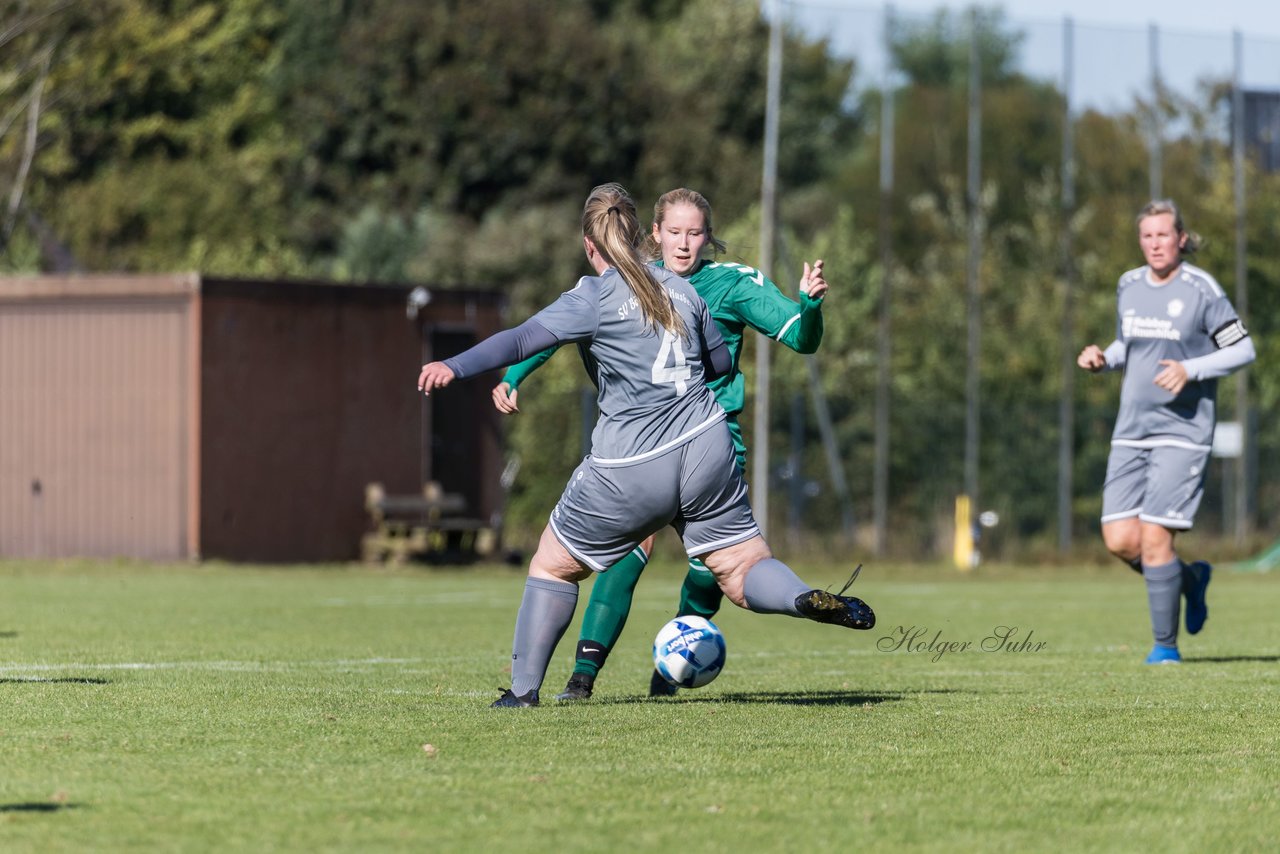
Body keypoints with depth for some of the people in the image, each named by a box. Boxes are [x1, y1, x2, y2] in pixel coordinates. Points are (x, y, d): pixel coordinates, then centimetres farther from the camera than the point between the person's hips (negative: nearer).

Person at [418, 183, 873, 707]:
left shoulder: (595, 297, -5)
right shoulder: (680, 288, 12)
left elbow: (524, 339, -19)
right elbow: (720, 362, 23)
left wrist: (455, 367, -27)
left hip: (629, 469, -4)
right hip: (706, 446, 4)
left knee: (553, 565, 14)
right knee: (742, 569, 7)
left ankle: (523, 689, 12)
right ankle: (806, 599, -24)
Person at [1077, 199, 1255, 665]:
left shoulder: (1202, 290, -9)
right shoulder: (1129, 286, 9)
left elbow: (1243, 350, -5)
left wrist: (1190, 370, -18)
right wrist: (1103, 359, 2)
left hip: (1182, 432, -6)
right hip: (1131, 431, 6)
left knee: (1154, 539, -12)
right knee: (1119, 539, -3)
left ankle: (1166, 645, 2)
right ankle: (1191, 579, 25)